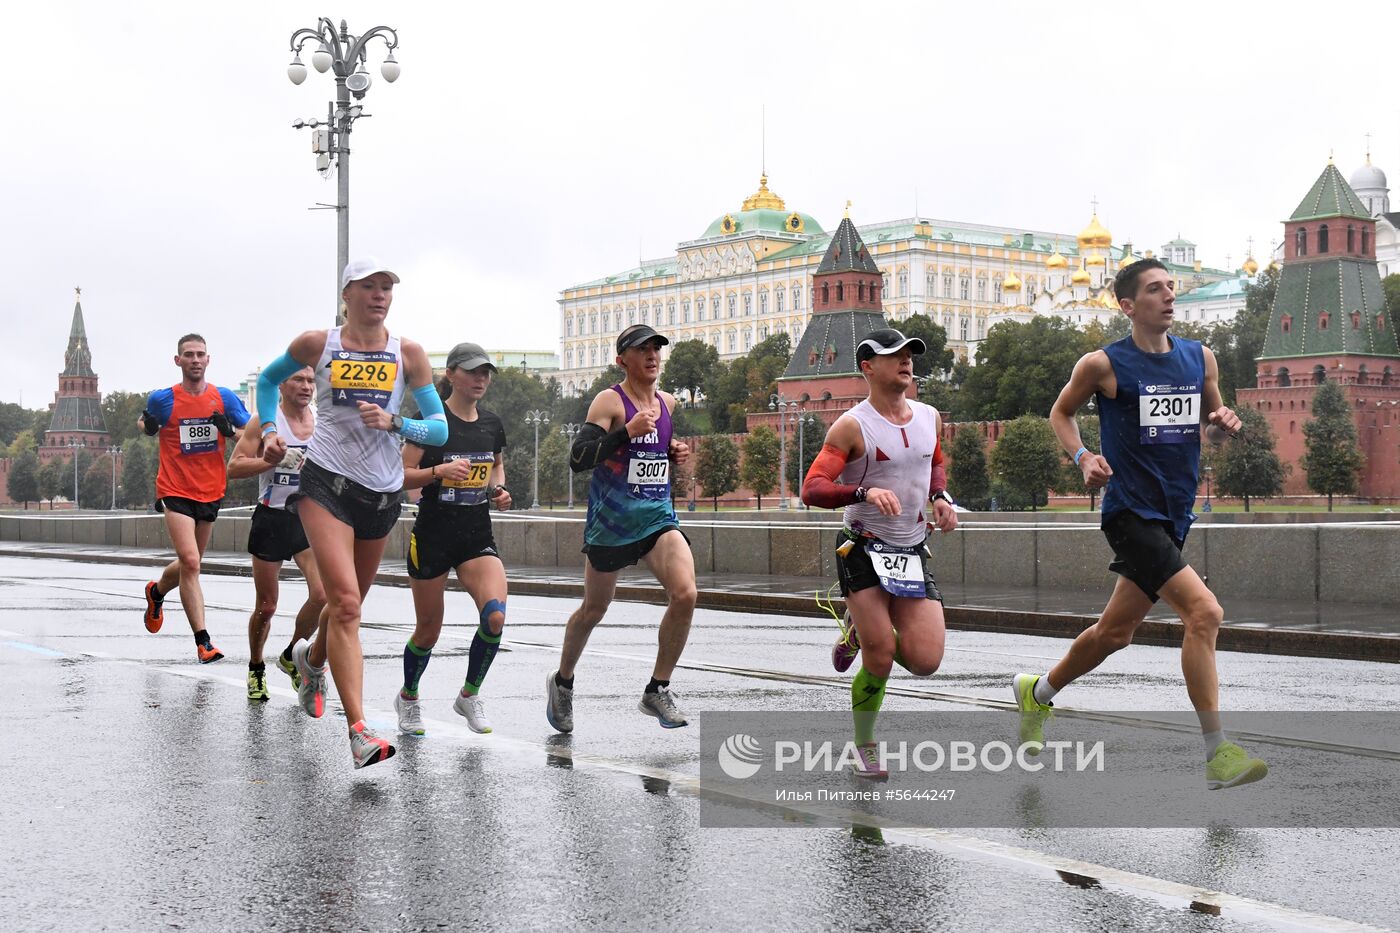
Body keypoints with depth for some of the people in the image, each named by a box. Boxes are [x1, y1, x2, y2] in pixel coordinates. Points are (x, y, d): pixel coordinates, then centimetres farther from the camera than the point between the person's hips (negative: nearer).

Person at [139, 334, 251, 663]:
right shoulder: (163, 399, -3)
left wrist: (229, 430, -14)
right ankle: (203, 642, -17)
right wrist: (147, 424, -7)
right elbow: (143, 422, 16)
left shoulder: (224, 398, 2)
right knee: (190, 562, -18)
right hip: (176, 492, -4)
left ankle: (156, 592, 51)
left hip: (211, 493, 4)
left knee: (190, 564, 18)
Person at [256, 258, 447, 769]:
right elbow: (268, 379, 20)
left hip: (383, 492, 3)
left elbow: (440, 429, 0)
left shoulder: (408, 353, 1)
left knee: (348, 605, 18)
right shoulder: (316, 344, 0)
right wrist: (269, 429, 7)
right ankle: (359, 731, -24)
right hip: (327, 482, -3)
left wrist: (394, 423, -16)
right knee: (345, 602, -19)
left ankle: (312, 657, 53)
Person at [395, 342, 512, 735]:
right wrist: (440, 470, -24)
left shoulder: (492, 423, 6)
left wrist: (499, 490, 4)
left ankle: (469, 696, 4)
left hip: (478, 535, 4)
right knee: (428, 630, 6)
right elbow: (402, 476, -8)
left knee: (495, 617, -18)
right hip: (433, 536, -4)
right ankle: (408, 698, 34)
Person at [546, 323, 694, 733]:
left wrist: (675, 454, 8)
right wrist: (628, 431, -30)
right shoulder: (610, 402, -10)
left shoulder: (667, 402, 10)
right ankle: (562, 682, 38)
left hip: (658, 518, 4)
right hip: (611, 522, -4)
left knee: (685, 595, -19)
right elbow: (577, 458, -21)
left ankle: (657, 690, -4)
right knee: (594, 609, 11)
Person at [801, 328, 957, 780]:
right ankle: (866, 748, 15)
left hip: (913, 552, 5)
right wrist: (865, 492, -35)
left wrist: (941, 497, 7)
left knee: (925, 661, -8)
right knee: (879, 661, -10)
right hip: (863, 551, -5)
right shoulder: (852, 426, -11)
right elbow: (812, 489, -18)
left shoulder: (928, 417, 7)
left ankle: (861, 629, 22)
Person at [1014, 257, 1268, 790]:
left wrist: (1222, 425, -5)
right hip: (1131, 512, -7)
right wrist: (1083, 457, -9)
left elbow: (1211, 431, 18)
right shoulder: (1102, 364, -7)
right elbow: (1061, 413, 9)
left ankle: (1037, 692, 42)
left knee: (1116, 632, 17)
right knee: (1204, 612, -21)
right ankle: (1217, 755, -16)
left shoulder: (1201, 358, 8)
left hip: (1175, 515, 7)